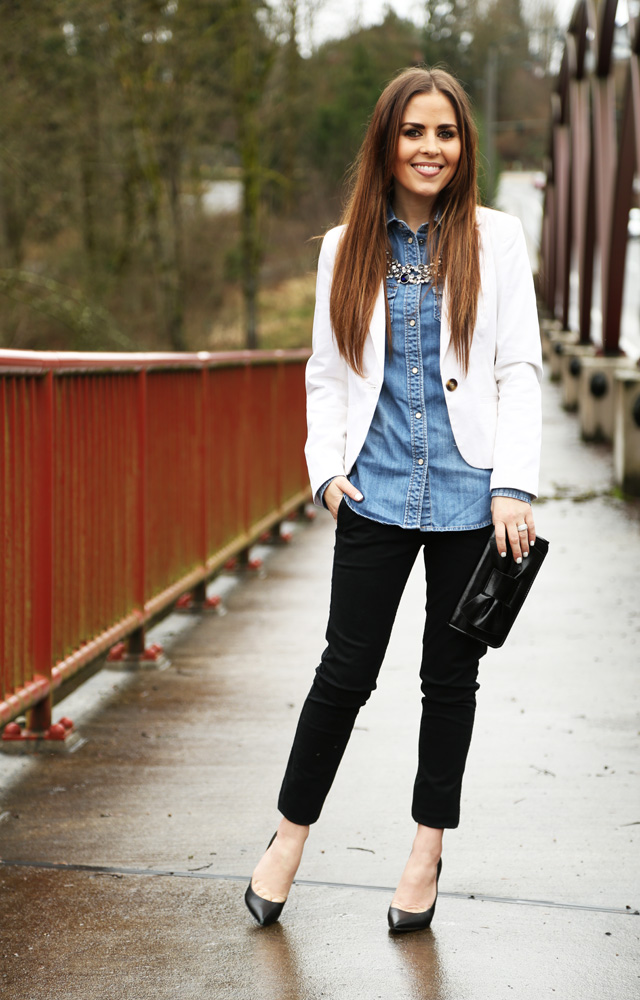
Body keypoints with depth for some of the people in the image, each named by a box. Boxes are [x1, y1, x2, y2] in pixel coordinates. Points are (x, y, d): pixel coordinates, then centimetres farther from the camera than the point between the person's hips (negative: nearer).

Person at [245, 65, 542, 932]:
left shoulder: (496, 239, 2)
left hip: (470, 495, 0)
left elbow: (519, 367, -2)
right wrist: (327, 469, -3)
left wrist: (514, 485, -11)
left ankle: (428, 852, 24)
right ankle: (290, 837, 20)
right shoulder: (346, 248, 7)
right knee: (347, 671, 2)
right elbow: (326, 373, 10)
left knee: (451, 678, 9)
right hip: (377, 495, 1)